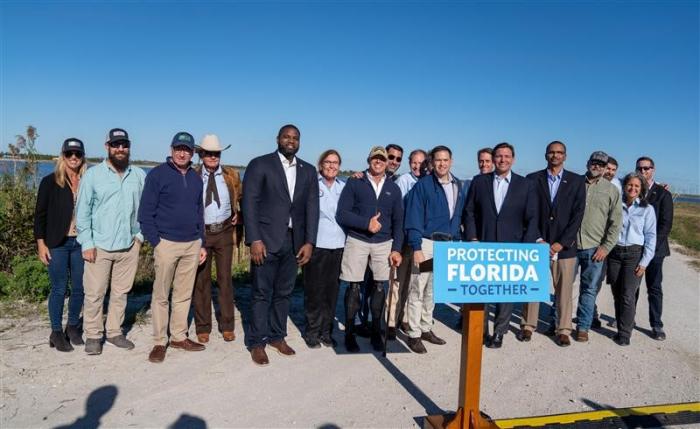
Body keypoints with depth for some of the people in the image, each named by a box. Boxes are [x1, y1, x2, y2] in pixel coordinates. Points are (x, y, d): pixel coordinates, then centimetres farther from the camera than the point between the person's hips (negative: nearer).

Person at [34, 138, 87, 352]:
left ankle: (72, 326, 27)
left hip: (81, 243, 3)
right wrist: (41, 244, -6)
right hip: (58, 244, -3)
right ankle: (56, 332, 18)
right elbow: (40, 215, -1)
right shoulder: (50, 182, -2)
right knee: (59, 289, 3)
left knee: (79, 288, 8)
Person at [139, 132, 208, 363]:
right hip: (167, 243, -5)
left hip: (193, 244, 5)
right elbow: (145, 213, -5)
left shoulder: (196, 178, 11)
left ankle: (179, 336, 22)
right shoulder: (157, 175, -4)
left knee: (184, 294, 10)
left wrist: (202, 244, 13)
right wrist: (155, 243, -11)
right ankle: (159, 342, 12)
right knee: (161, 295, 2)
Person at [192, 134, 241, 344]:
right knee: (201, 280, 6)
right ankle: (203, 327, 18)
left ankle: (227, 326, 17)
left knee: (225, 279, 6)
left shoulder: (232, 175, 3)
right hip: (200, 233, -1)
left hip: (224, 232, 1)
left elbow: (241, 198, 20)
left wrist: (238, 213, 7)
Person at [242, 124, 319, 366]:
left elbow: (312, 207, 7)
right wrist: (254, 240, -14)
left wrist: (309, 242, -2)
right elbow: (249, 203, -7)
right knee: (262, 293, 3)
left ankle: (277, 336, 26)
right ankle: (257, 342, 15)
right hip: (266, 239, -4)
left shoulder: (308, 171, 11)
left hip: (294, 241, 4)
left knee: (284, 292, 12)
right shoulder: (260, 164, -1)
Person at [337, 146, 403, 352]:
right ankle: (349, 333, 13)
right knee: (354, 286, 0)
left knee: (379, 286, 4)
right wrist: (366, 223, -15)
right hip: (357, 241, -2)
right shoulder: (354, 183, 2)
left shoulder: (393, 188, 11)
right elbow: (342, 214, -5)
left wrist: (396, 249, 2)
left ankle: (375, 332, 19)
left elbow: (398, 222, 10)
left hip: (384, 243, 3)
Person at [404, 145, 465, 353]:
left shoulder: (458, 186, 9)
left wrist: (456, 241, 10)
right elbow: (414, 218, -11)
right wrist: (416, 248, -17)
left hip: (448, 245, 5)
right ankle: (414, 334, 9)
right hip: (426, 243, -5)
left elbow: (459, 214, 16)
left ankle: (426, 328, 27)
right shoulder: (423, 185, -8)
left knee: (433, 290, 15)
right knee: (417, 291, 0)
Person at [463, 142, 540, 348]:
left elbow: (532, 219, 2)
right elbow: (469, 212, 6)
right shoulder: (479, 181, 5)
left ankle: (499, 333, 19)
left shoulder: (526, 185, 3)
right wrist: (473, 238, -5)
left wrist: (526, 247, -9)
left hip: (512, 248, 0)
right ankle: (480, 331, 21)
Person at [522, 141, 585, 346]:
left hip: (564, 245, 0)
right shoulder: (533, 179, 5)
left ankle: (563, 330, 16)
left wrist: (561, 243, -8)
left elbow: (578, 214, 0)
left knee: (564, 289, 4)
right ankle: (528, 326, 16)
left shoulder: (577, 181, 5)